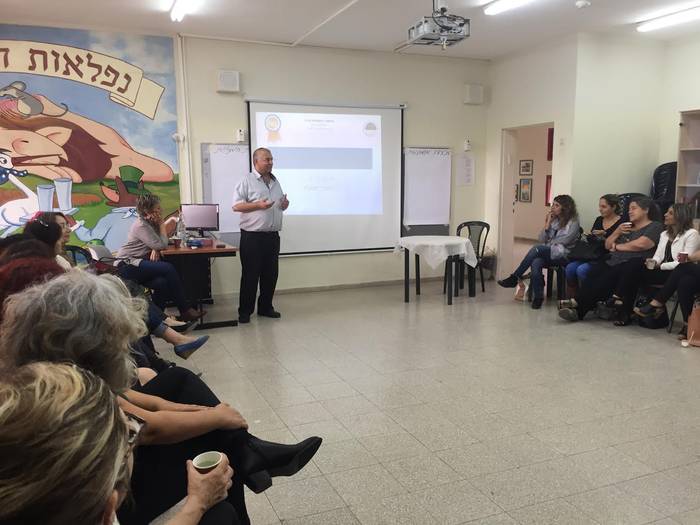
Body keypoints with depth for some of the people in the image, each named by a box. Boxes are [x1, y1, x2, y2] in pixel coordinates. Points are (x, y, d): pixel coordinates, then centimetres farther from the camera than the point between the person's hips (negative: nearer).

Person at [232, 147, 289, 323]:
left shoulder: (275, 182, 16)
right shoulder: (247, 181, -4)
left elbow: (281, 206, 25)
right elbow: (236, 206, -10)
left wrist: (285, 205, 2)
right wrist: (258, 205, -20)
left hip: (273, 236, 6)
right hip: (252, 236, -6)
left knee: (271, 274, 10)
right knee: (250, 275, -1)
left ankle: (265, 307, 23)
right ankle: (245, 311, 9)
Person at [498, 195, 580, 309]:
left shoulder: (573, 223, -2)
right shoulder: (553, 220, 16)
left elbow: (562, 242, -9)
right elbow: (542, 240, 12)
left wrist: (547, 244, -1)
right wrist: (546, 225, 1)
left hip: (562, 255, -5)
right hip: (546, 253, 5)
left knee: (537, 249, -32)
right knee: (535, 263, -32)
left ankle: (514, 278, -25)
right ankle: (538, 297, -27)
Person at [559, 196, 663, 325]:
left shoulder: (655, 227, 6)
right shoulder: (627, 227, 31)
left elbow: (640, 244, -12)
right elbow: (607, 245, 25)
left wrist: (617, 246, 2)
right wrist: (617, 232, 7)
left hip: (632, 264, -6)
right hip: (613, 262, 6)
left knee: (607, 278, -32)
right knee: (594, 275, -24)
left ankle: (577, 303, -30)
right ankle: (577, 310, -37)